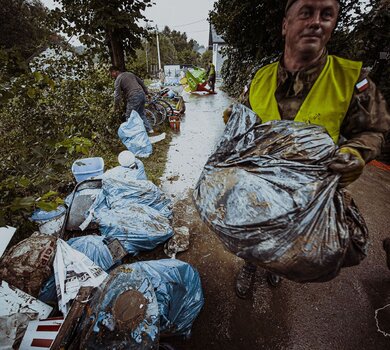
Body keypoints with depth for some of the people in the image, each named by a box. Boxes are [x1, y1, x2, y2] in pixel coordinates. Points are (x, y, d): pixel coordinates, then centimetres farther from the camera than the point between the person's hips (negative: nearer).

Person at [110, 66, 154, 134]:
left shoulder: (118, 80, -2)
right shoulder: (130, 73, 18)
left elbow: (117, 96, -6)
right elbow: (141, 82, 22)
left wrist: (116, 107, 7)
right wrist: (147, 92, 30)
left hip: (134, 98, -8)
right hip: (142, 94, 8)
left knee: (129, 117, 3)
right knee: (141, 114, 22)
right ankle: (149, 129, 25)